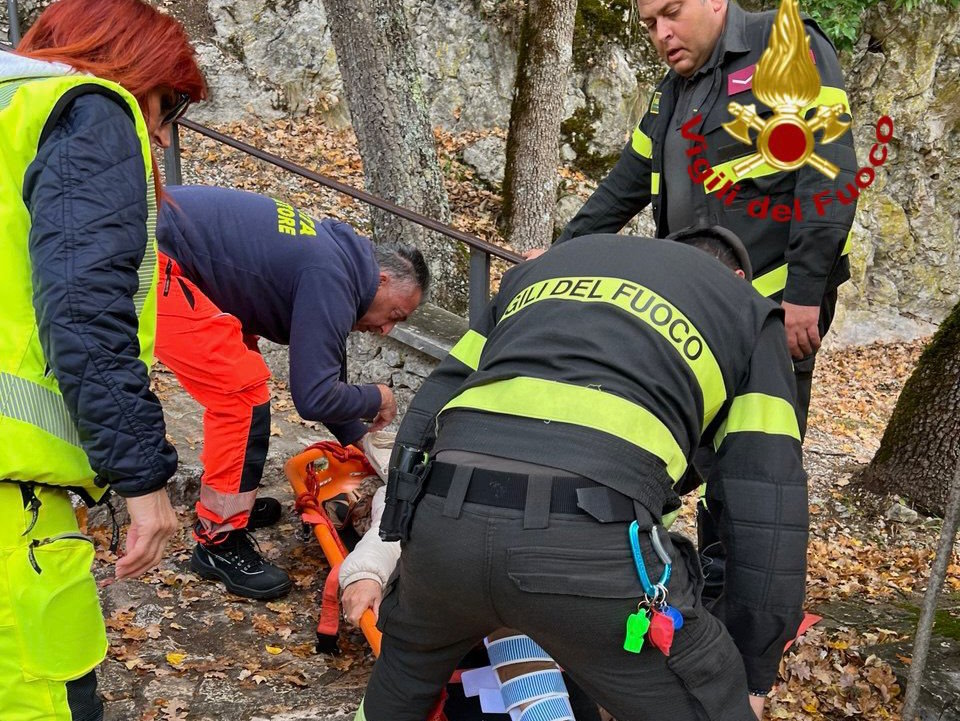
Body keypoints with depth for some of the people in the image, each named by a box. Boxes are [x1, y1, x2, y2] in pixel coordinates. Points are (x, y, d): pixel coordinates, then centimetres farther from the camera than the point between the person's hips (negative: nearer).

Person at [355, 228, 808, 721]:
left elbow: (434, 403, 29)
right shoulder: (746, 311, 23)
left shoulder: (550, 263, 33)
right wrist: (752, 675, 19)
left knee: (410, 651, 37)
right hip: (593, 545, -4)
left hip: (445, 520, 5)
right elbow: (767, 501, 13)